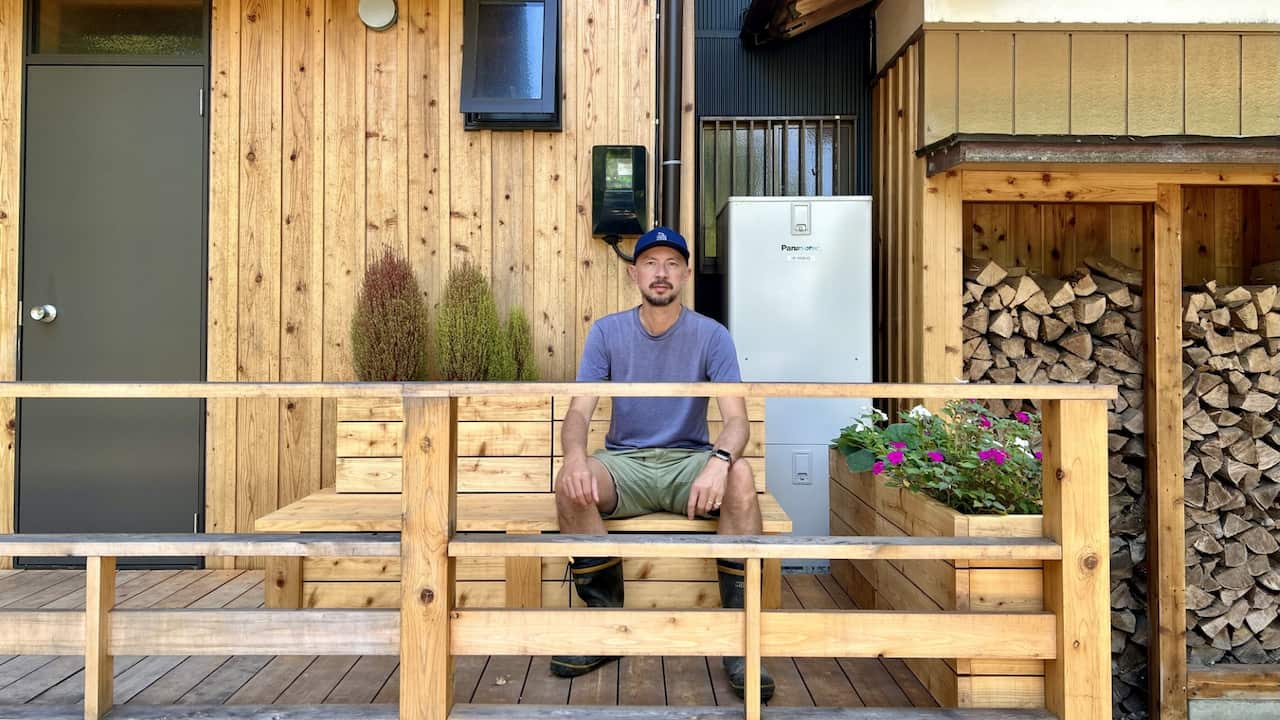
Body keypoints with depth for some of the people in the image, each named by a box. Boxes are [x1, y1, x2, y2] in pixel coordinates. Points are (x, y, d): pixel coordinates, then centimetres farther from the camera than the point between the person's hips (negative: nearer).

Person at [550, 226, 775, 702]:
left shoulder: (711, 336, -3)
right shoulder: (607, 332, 0)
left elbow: (736, 418, -13)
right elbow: (579, 411, -7)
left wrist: (719, 460, -37)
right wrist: (576, 457, -32)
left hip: (688, 461, -1)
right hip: (623, 462, 1)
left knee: (740, 476, -33)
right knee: (570, 485, -31)